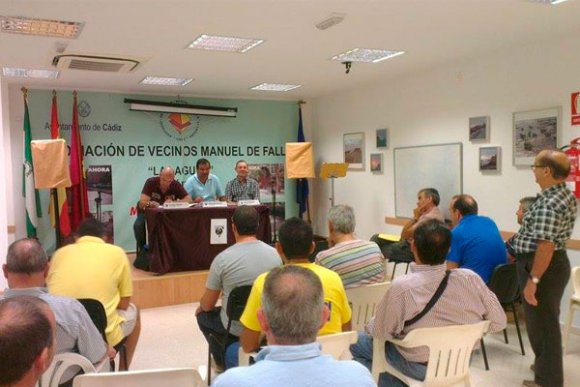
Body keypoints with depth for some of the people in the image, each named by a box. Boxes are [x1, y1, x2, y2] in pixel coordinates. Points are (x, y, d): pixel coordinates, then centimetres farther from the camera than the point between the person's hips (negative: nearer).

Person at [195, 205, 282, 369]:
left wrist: (200, 307, 18)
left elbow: (207, 305, -8)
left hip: (235, 329, -4)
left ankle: (224, 363, 26)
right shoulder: (274, 254, -7)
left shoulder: (222, 259, -18)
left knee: (203, 315, 27)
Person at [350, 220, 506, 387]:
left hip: (419, 367, -5)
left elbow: (379, 331, -16)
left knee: (358, 343, 17)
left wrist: (370, 325, 6)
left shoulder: (402, 287, -29)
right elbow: (498, 322, -8)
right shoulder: (470, 279, -20)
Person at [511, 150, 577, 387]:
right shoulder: (567, 195, 8)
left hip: (542, 266, -10)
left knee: (540, 322, 2)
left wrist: (533, 280, -28)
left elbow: (546, 246, -30)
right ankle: (547, 364, 41)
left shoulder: (548, 204, -25)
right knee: (547, 319, 24)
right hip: (556, 262, 10)